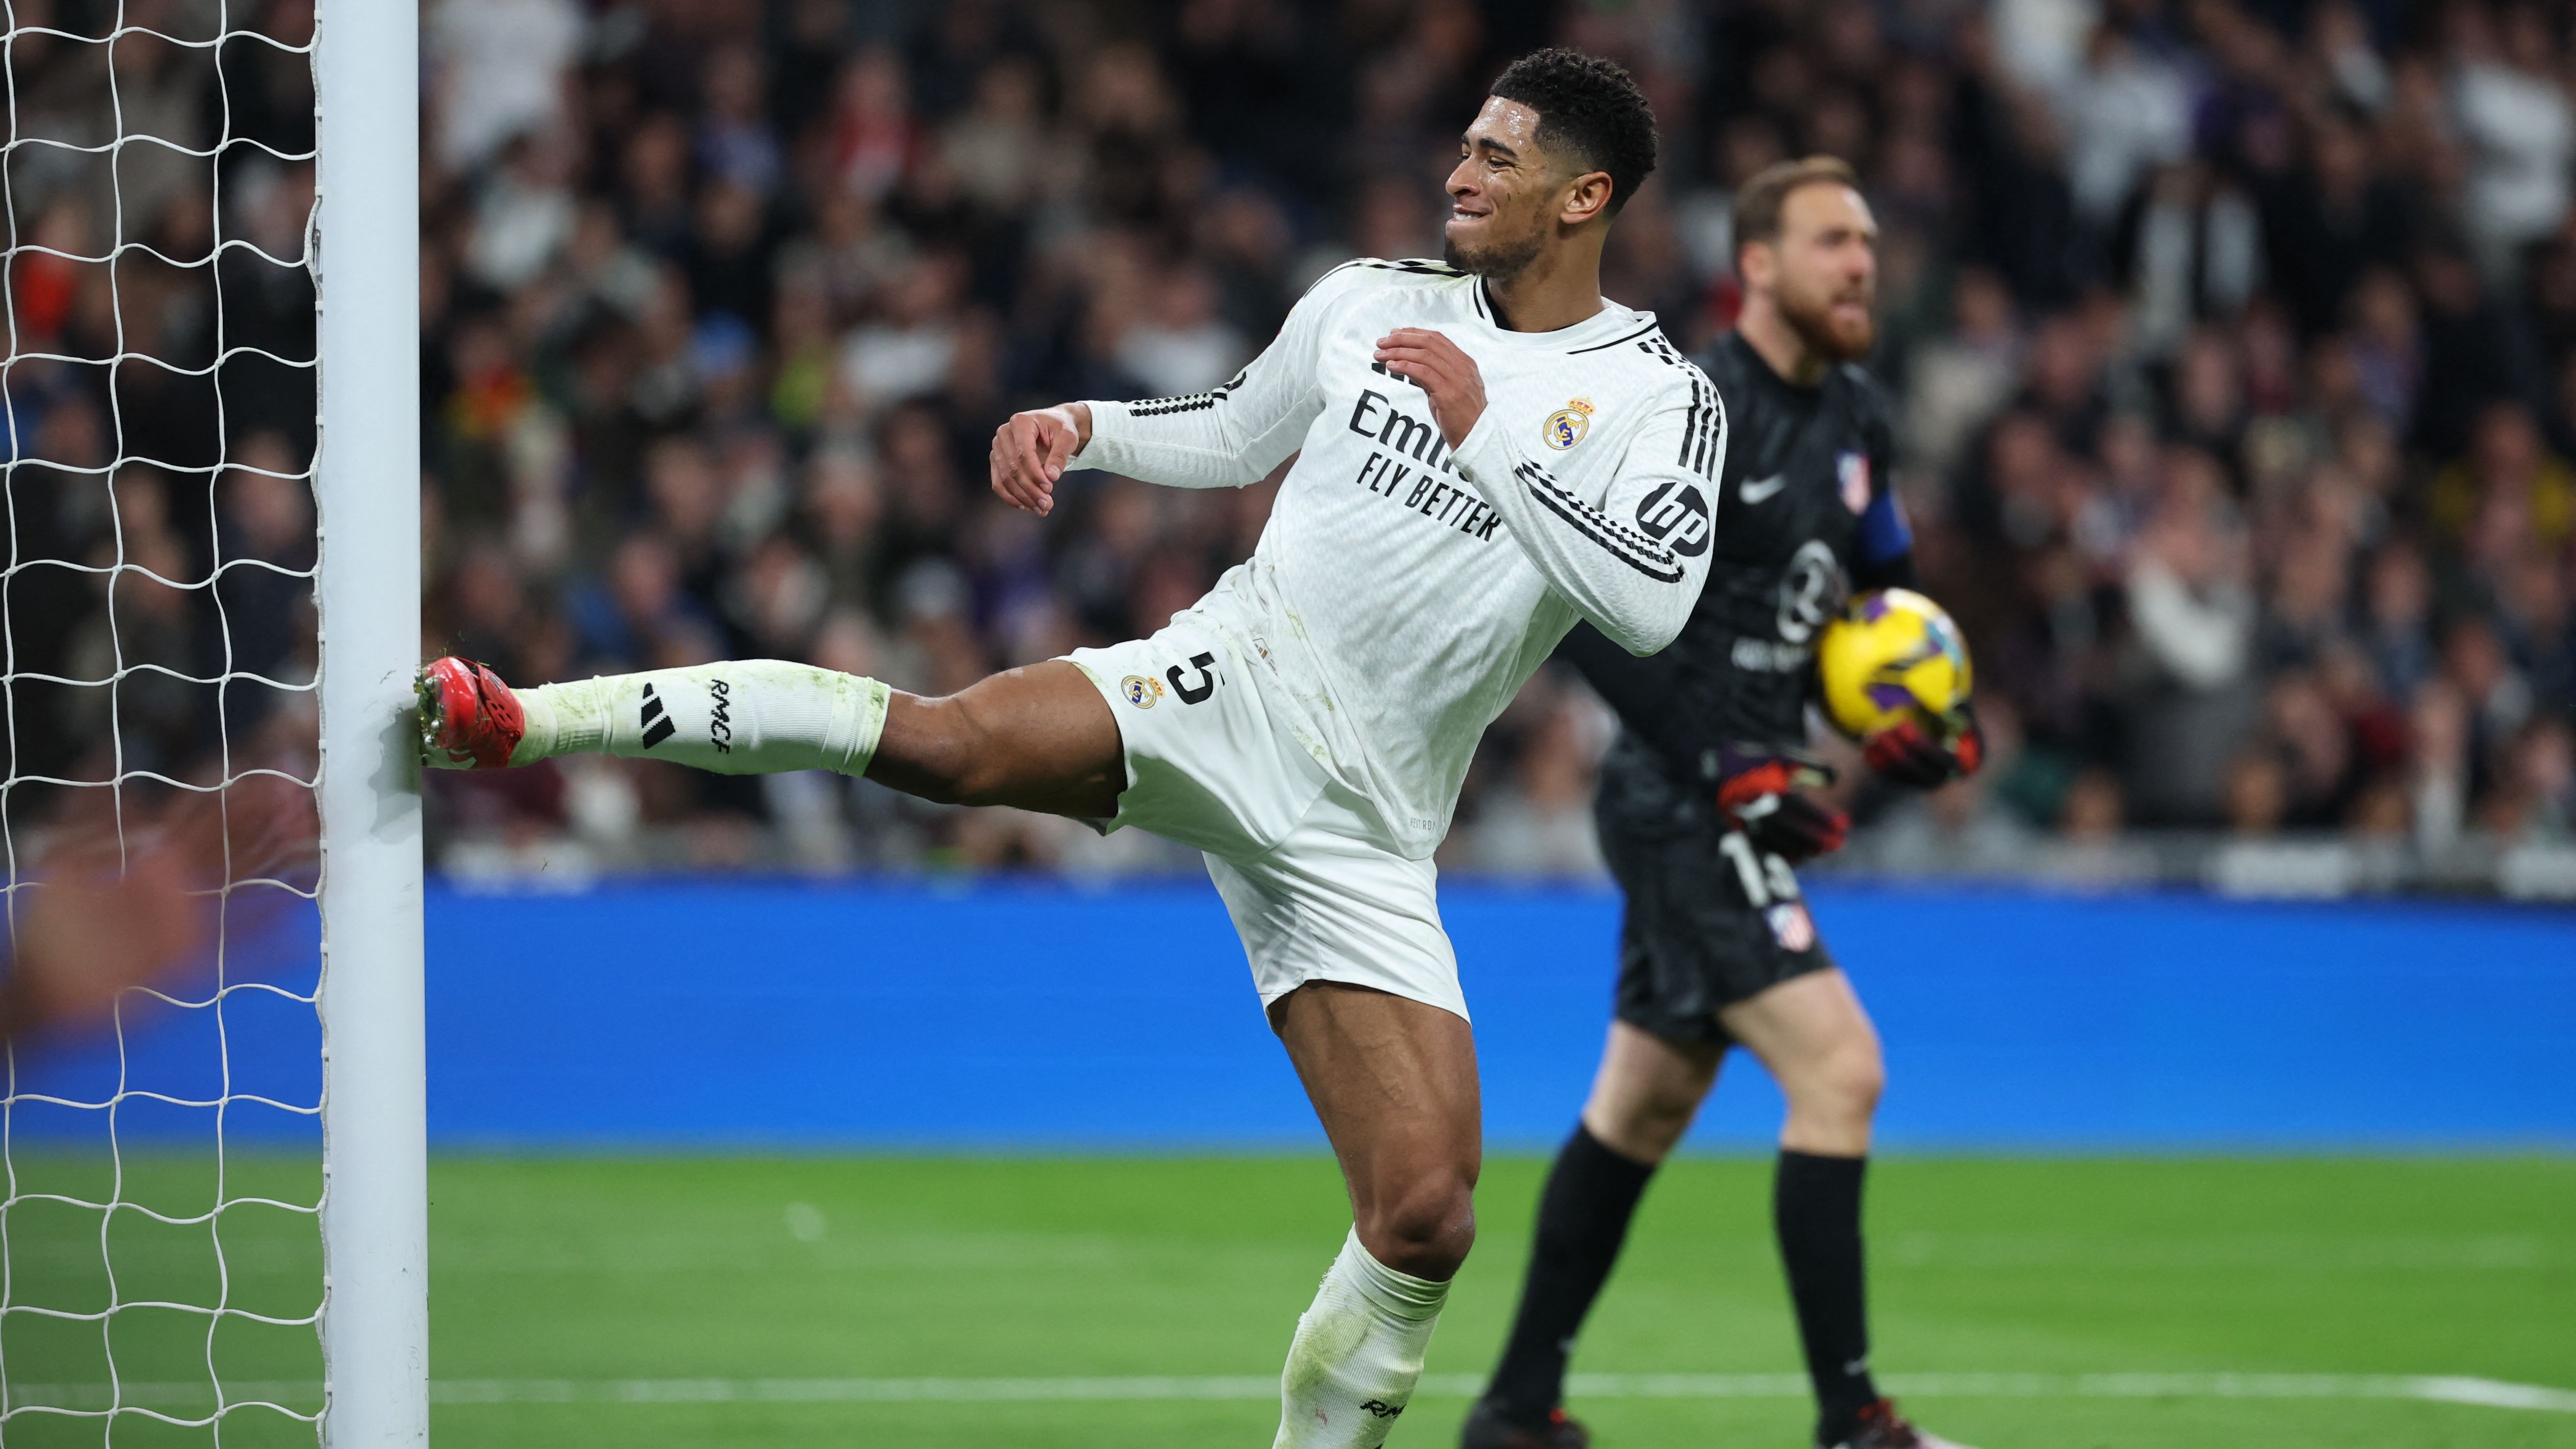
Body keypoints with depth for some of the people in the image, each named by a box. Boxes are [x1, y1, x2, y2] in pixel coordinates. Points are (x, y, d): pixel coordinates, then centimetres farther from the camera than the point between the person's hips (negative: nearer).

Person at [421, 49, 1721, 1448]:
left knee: (1427, 1217, -10)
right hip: (1229, 681, 0)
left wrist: (1483, 436, -14)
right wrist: (1079, 425, 6)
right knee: (945, 742, -29)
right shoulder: (1370, 300, 8)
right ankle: (520, 720, -27)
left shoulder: (1663, 397, 0)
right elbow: (1232, 436, 23)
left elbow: (1650, 603, -15)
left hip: (1359, 832, 0)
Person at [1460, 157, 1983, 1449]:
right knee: (1838, 1070, -17)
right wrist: (1729, 771, -22)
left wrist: (1916, 725, 6)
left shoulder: (1857, 419, 11)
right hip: (1682, 806, -10)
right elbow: (1589, 610, -20)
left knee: (1643, 1105, 17)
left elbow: (1875, 593, 25)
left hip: (1727, 806, 10)